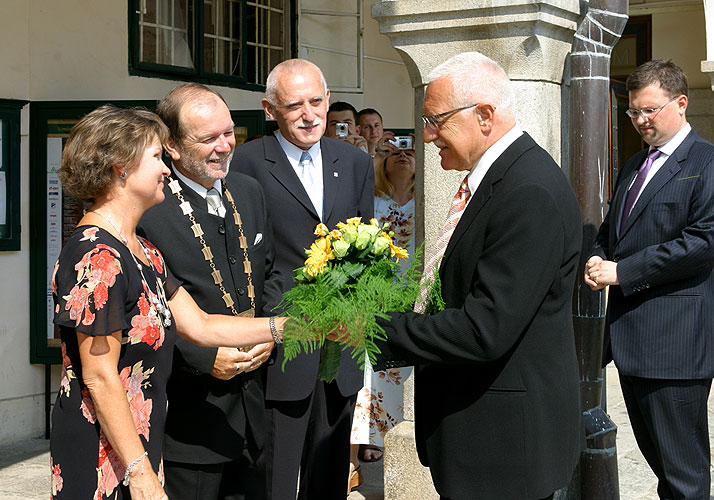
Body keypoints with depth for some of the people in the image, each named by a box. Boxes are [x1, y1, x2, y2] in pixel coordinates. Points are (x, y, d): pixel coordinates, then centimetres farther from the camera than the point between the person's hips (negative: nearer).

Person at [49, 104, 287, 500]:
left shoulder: (141, 252, 11)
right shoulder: (97, 256, -19)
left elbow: (201, 326, 10)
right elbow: (99, 378, -20)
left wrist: (290, 325, 5)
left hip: (140, 448, 9)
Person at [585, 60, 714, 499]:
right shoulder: (633, 166, 18)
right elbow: (611, 227, 26)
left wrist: (622, 271, -17)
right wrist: (598, 258, 2)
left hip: (674, 340, -9)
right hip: (629, 334, 9)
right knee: (652, 450, 18)